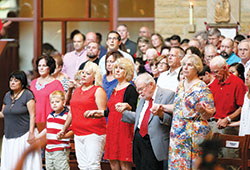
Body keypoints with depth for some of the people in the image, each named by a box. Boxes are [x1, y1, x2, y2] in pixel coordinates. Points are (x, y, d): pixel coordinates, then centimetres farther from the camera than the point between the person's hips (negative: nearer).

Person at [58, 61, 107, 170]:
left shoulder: (98, 90, -2)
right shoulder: (77, 91, 20)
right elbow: (71, 113, 28)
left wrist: (92, 113, -24)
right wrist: (64, 129, 30)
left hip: (93, 133, -7)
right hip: (78, 134, 7)